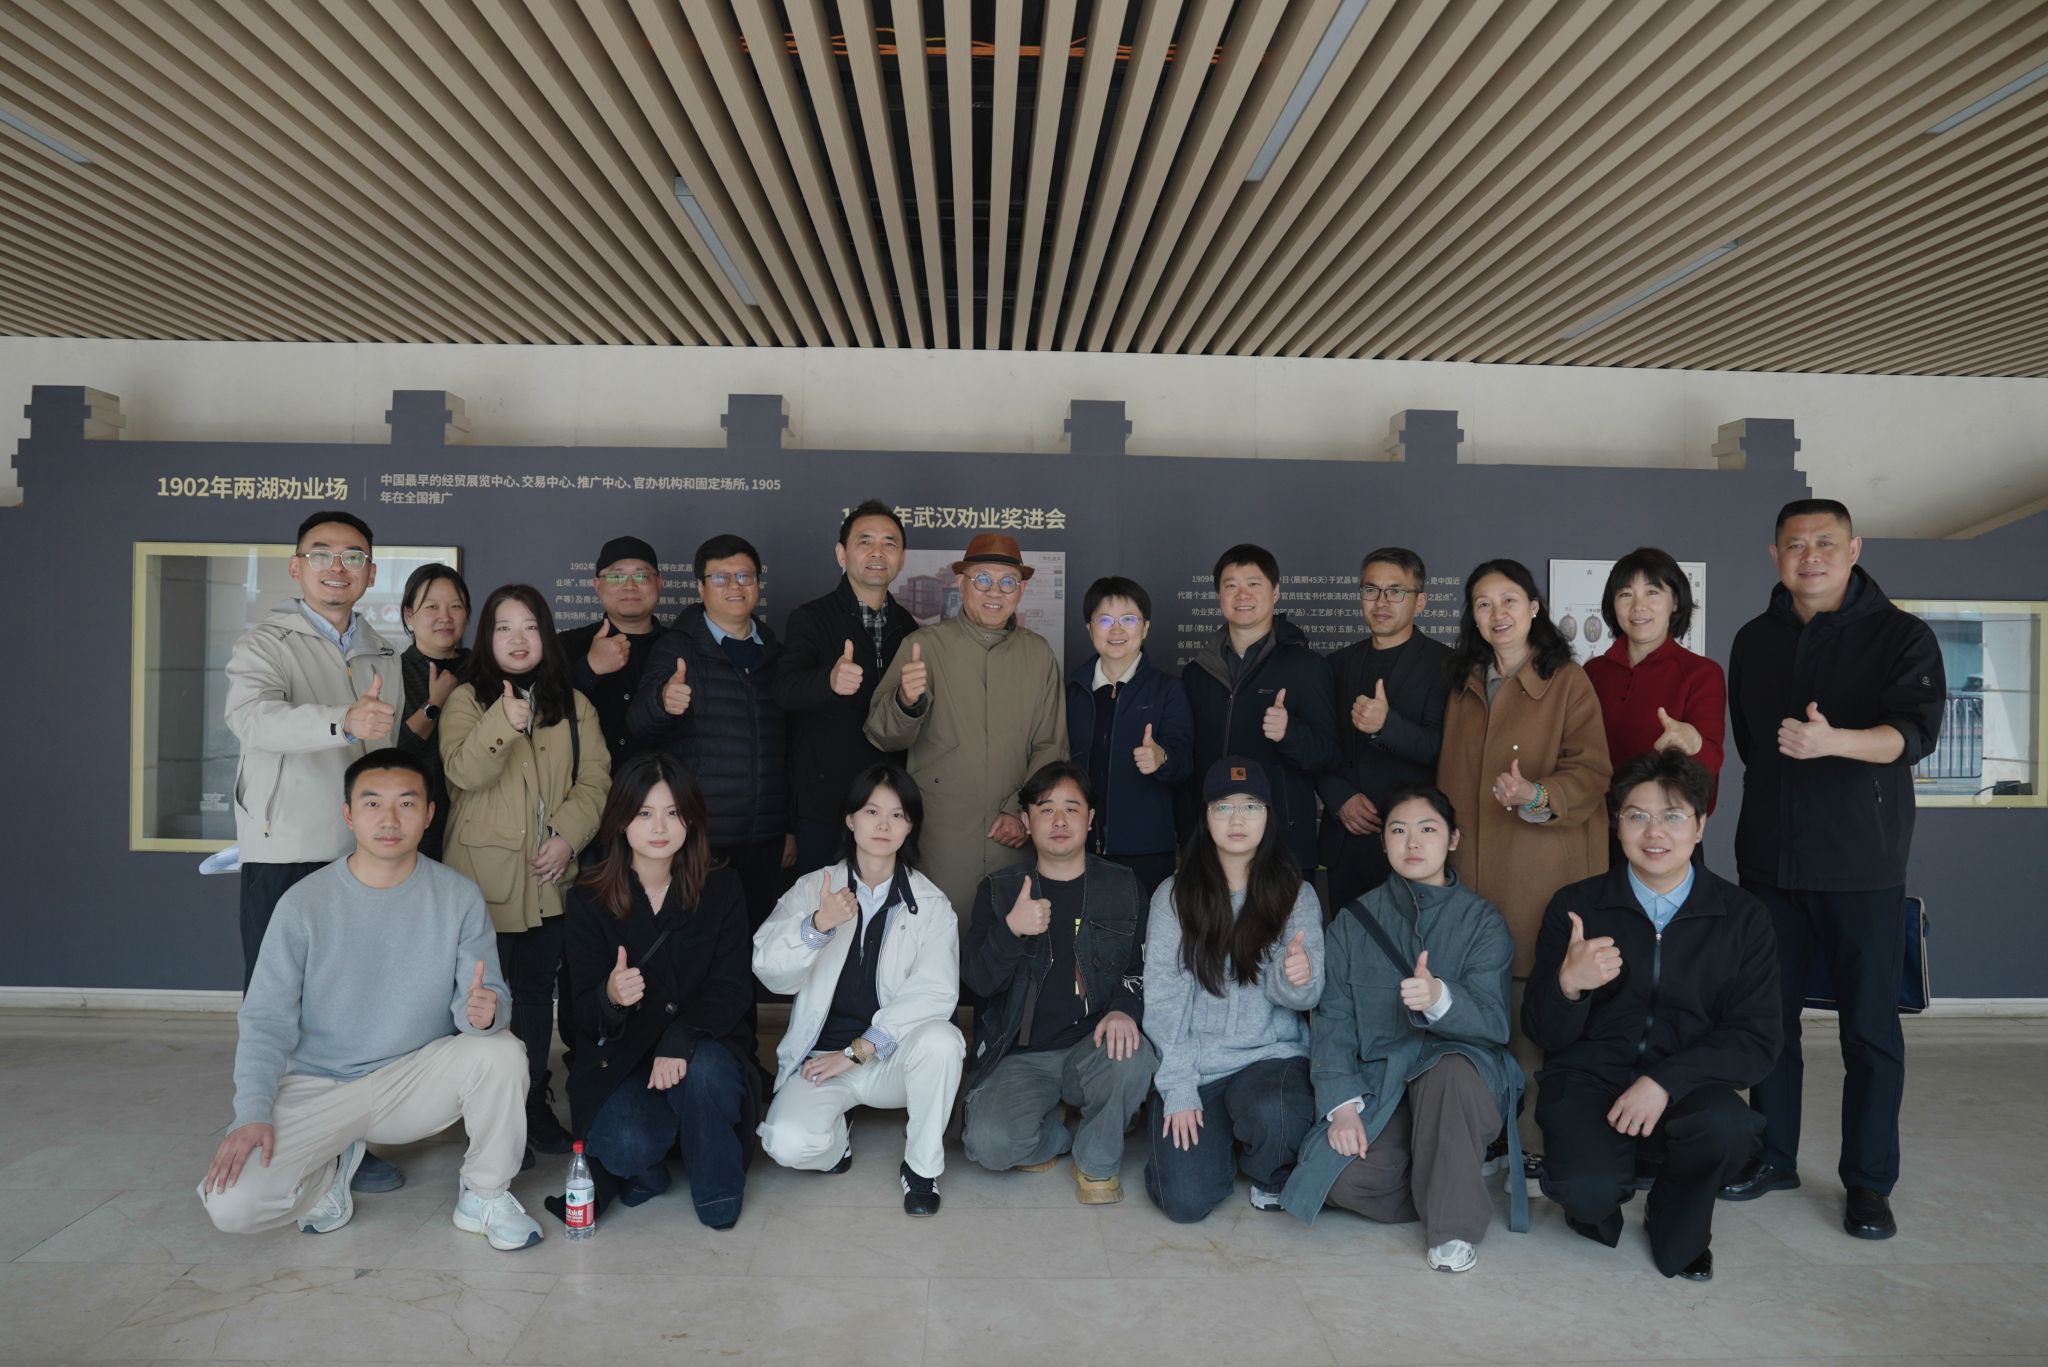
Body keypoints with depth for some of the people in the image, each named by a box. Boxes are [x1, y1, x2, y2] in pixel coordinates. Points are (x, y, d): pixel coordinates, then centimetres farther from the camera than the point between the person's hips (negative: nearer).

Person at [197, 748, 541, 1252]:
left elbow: (488, 997, -10)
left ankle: (484, 1194, -3)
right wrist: (251, 1114, -19)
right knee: (230, 1204, -22)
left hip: (416, 1081, 0)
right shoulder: (305, 903, -9)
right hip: (318, 1088, 0)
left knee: (500, 1051, -29)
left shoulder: (459, 898, -7)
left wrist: (483, 1011, -35)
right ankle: (333, 1167, 13)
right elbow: (266, 1020, -7)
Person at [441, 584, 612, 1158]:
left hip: (549, 878, 3)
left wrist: (568, 835, -12)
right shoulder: (468, 700, -1)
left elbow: (596, 778, 2)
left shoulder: (573, 705, 9)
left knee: (537, 992, 12)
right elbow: (464, 772, -18)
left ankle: (533, 1104, 24)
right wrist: (504, 723, -35)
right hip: (486, 878, -3)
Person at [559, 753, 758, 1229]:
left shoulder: (721, 889, -2)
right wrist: (611, 997, -32)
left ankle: (718, 1190, -6)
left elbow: (733, 989, -8)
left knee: (704, 1068, -34)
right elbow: (585, 1012, -5)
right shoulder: (588, 900, -3)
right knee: (626, 1145, -30)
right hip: (621, 1059, 0)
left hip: (706, 1048, 1)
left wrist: (680, 1040, -28)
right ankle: (644, 1169, 10)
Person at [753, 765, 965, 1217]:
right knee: (788, 1143, -28)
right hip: (821, 1056, 0)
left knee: (940, 1039, -32)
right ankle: (835, 1137, 10)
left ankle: (922, 1164, -7)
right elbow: (769, 971, -12)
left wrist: (857, 1052, -20)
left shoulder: (931, 904, -1)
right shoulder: (812, 888, 1)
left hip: (892, 1057, 0)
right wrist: (817, 924, -31)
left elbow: (935, 992, -15)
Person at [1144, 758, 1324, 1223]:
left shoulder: (1296, 895, 2)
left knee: (1275, 1115, -34)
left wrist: (1298, 977, -31)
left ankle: (1269, 1175, 4)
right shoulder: (1174, 895, -1)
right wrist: (1177, 1089, -13)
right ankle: (1216, 1137, 20)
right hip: (1195, 1064, 0)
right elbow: (1162, 997, -4)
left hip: (1271, 1056, 0)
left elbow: (1302, 997, -6)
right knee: (1186, 1201, -15)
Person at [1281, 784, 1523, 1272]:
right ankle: (1458, 1177, 4)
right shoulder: (1353, 922, 6)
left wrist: (1440, 999, -35)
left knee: (1448, 1071, -38)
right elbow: (1332, 1020, 0)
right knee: (1348, 1180, -26)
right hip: (1378, 1086, 2)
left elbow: (1494, 1021, -13)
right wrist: (1342, 1104, -14)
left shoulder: (1482, 920, 0)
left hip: (1460, 1075, -1)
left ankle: (1454, 1224, -17)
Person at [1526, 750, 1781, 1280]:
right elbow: (1546, 1034, -1)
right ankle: (1595, 1205, 13)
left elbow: (1757, 1041, -4)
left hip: (1685, 1092, 1)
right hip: (1590, 1083, -1)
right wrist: (1568, 984, -24)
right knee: (1588, 1189, -29)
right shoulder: (1575, 906, 0)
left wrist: (1666, 1080, -21)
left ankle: (1677, 1229, 4)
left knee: (1726, 1127, -33)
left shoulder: (1743, 918, 2)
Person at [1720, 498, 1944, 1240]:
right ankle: (1773, 1156, 23)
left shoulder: (1901, 635, -3)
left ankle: (1869, 1180, 15)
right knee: (1771, 1011, 10)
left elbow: (1915, 731, -19)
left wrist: (1832, 741, -36)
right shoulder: (1754, 640, 10)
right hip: (1769, 858, 4)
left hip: (1863, 864, -4)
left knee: (1870, 1025, 3)